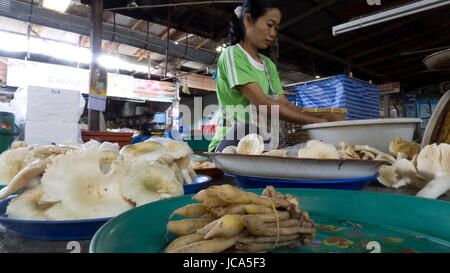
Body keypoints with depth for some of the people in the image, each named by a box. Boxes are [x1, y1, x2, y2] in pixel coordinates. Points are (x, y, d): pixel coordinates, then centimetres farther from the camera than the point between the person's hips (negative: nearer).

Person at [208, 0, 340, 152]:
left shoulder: (269, 65, 17)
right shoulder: (232, 54, -8)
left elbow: (284, 103, 5)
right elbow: (262, 104, -20)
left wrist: (322, 121, -11)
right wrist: (314, 121, -21)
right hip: (231, 143, -5)